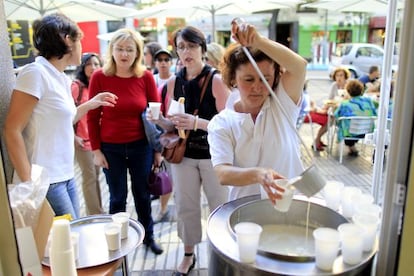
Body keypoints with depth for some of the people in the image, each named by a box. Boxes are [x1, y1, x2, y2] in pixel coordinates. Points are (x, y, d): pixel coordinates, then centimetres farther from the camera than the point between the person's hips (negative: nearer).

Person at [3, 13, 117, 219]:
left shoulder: (62, 78, 10)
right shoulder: (36, 72, -14)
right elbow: (12, 130, -16)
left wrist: (90, 104, 20)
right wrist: (28, 182, -20)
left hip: (66, 177, 8)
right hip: (45, 181, -8)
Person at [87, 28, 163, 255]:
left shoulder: (146, 77, -6)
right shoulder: (99, 77, -8)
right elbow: (92, 117, -3)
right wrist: (96, 150, -4)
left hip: (141, 146, 1)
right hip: (111, 148, -1)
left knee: (142, 194, 16)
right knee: (117, 197, 13)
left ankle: (148, 236, 36)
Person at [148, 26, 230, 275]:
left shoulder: (217, 80, -11)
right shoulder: (174, 83, 2)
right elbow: (172, 126, 9)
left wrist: (197, 123, -30)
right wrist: (159, 120, -13)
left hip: (213, 156, -4)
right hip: (183, 155, 4)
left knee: (220, 207, 6)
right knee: (185, 206, 13)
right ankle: (189, 255, 34)